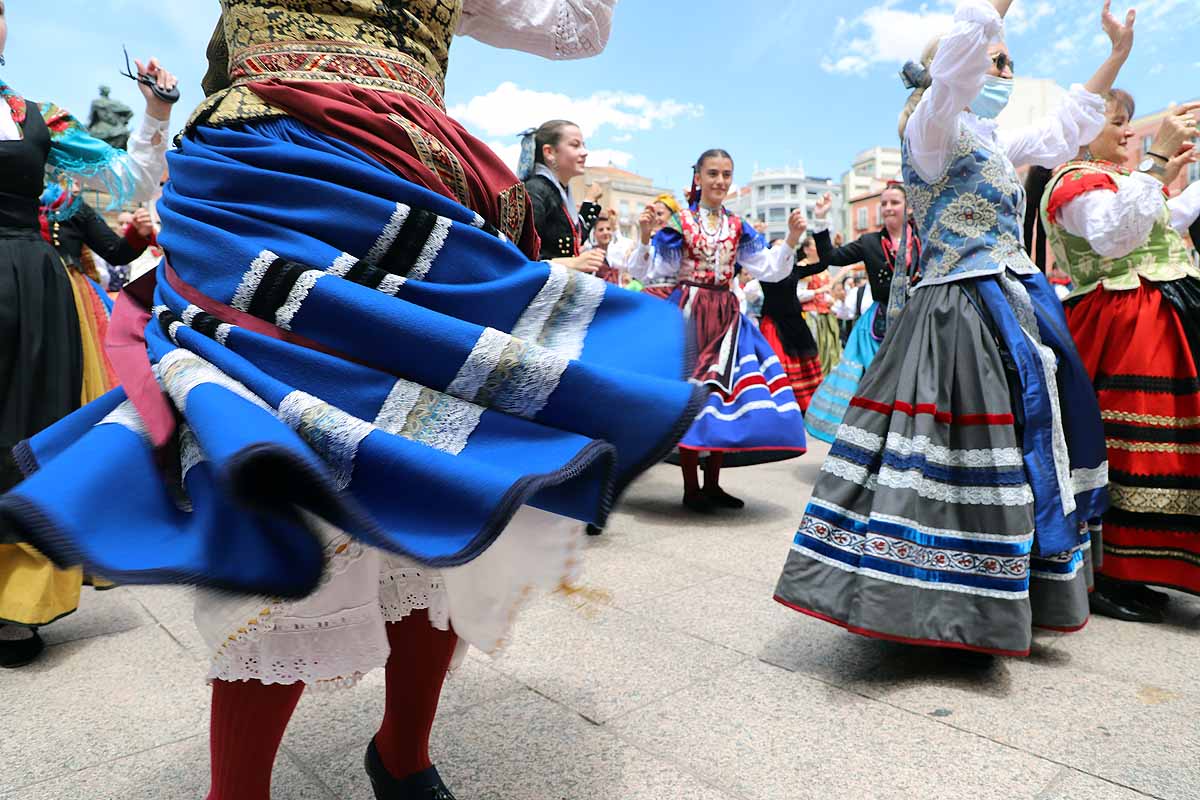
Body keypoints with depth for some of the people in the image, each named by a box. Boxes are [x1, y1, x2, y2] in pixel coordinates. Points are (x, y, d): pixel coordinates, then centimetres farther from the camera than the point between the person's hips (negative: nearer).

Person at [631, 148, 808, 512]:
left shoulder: (737, 227, 12)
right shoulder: (679, 222, -1)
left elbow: (770, 270, 11)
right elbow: (651, 272, -5)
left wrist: (791, 239, -2)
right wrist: (645, 238, -19)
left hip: (726, 315, 5)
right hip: (689, 312, -5)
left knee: (723, 392, 3)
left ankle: (712, 484, 15)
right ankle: (691, 488, 4)